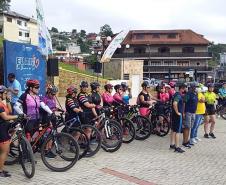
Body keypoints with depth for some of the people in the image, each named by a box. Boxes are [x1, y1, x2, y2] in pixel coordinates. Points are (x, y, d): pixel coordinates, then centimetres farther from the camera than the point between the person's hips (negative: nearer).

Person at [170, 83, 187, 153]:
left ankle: (172, 144, 25)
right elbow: (174, 104, -35)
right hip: (178, 115, -10)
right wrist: (177, 112, -24)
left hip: (174, 115, 10)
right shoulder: (178, 95, -18)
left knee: (173, 130, 15)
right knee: (178, 131, -6)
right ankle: (177, 147, -3)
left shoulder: (177, 94, 13)